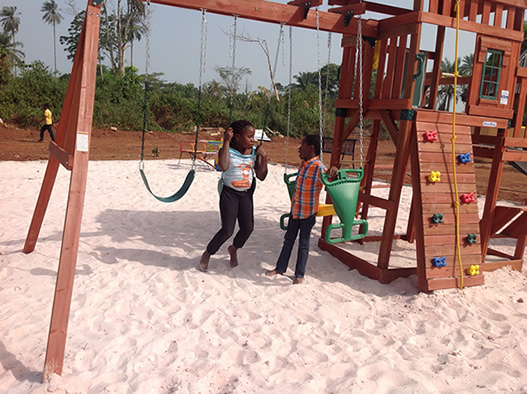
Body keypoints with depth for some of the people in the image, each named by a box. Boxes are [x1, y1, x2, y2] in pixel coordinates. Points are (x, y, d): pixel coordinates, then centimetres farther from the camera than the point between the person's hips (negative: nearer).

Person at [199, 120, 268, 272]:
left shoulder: (254, 152, 1)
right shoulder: (227, 151, -12)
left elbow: (261, 176, 1)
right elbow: (223, 167, -35)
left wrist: (264, 158, -14)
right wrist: (226, 142, -29)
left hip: (246, 194, 5)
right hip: (229, 193, -5)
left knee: (248, 228, 1)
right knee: (227, 230, -8)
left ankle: (233, 249, 32)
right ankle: (207, 254, 17)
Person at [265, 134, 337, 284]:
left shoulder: (319, 168, -22)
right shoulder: (303, 164, 3)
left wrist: (334, 169, -48)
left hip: (308, 213, -7)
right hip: (295, 210, 7)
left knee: (303, 243, 8)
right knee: (288, 239, 18)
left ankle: (299, 275, 23)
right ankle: (280, 268, 33)